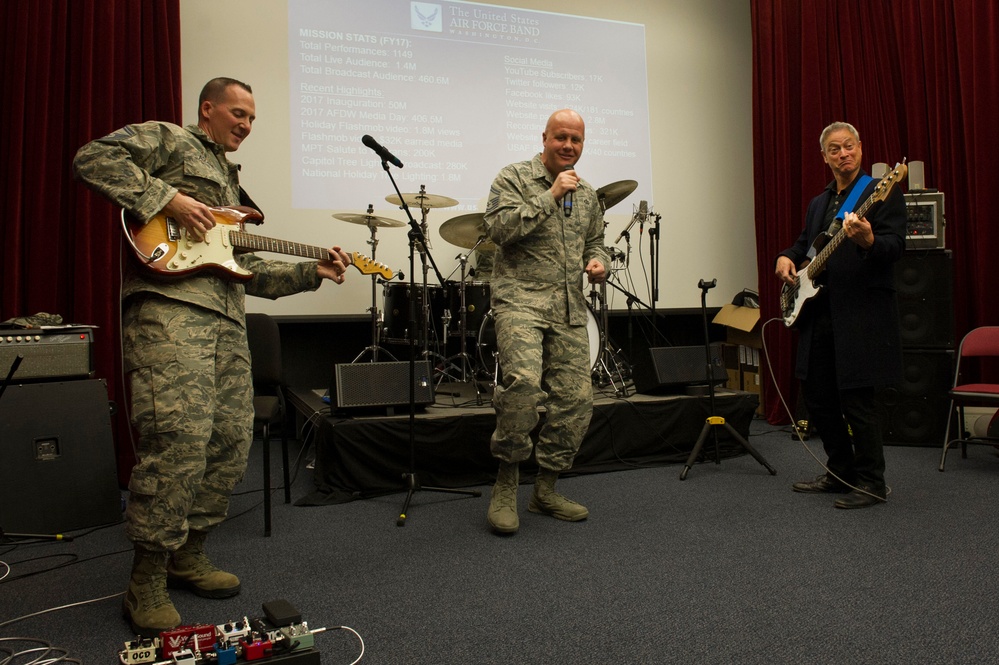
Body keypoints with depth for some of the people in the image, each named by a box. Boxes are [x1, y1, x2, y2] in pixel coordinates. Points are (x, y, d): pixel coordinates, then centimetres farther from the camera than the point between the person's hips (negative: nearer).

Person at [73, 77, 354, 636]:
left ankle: (187, 553, 22)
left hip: (227, 319, 9)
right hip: (169, 306, -8)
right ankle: (147, 581, -2)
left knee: (232, 443, 6)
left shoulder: (232, 182, 32)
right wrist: (168, 199, -14)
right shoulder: (166, 140, 11)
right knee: (180, 439, -17)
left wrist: (312, 272, 17)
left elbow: (248, 271, 27)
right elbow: (94, 158, -7)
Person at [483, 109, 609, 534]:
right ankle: (506, 482, -9)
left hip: (569, 307, 6)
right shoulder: (513, 177, 2)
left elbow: (594, 241, 30)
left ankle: (545, 489, 17)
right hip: (521, 297, -6)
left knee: (576, 399, 0)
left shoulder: (587, 194, 19)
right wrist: (550, 196, -12)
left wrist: (597, 261, 7)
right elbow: (499, 228, -12)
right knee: (523, 380, -29)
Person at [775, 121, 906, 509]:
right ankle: (841, 473, 28)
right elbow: (804, 244, 27)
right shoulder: (818, 203, 19)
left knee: (857, 400, -5)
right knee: (817, 396, 12)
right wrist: (786, 258, 6)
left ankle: (871, 483, 11)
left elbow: (896, 247, -13)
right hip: (820, 313, 8)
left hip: (862, 313, -8)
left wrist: (868, 241, -34)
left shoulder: (883, 193, -3)